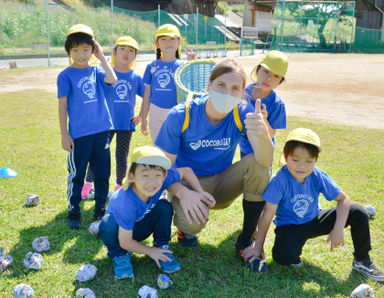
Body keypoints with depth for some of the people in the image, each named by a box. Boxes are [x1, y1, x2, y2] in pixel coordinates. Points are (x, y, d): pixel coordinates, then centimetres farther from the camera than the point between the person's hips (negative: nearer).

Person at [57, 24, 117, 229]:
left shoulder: (95, 71, 8)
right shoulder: (65, 76, -3)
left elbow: (112, 79, -12)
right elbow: (62, 106, -4)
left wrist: (101, 56, -5)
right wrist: (64, 134, -7)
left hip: (101, 130, 4)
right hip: (79, 133, -4)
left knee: (103, 172, 11)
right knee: (76, 174, 3)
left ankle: (100, 208, 26)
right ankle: (74, 212, 18)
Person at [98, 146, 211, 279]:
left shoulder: (162, 179, -29)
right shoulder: (127, 203, -40)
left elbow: (186, 171, -10)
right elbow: (125, 242, -30)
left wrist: (200, 193, -17)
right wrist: (150, 251, -17)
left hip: (141, 227, 4)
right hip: (120, 230, -4)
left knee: (164, 207, -20)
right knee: (108, 224, -36)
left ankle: (162, 247, 0)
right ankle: (119, 255, -6)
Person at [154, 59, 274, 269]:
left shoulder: (242, 113, -16)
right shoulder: (181, 116, -19)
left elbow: (265, 160, -30)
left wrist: (262, 134, -53)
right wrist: (183, 193, -35)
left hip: (222, 184, 3)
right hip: (189, 183, -2)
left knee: (257, 164, -25)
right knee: (193, 220, -35)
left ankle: (246, 240, -10)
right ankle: (185, 227, 7)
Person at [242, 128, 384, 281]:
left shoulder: (318, 176, -15)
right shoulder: (279, 181, -26)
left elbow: (344, 199, -8)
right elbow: (268, 215, -22)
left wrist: (338, 229, -21)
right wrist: (258, 246, -17)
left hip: (314, 221, 4)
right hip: (290, 227, -4)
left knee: (358, 212, -12)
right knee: (283, 256, -36)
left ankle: (362, 261, 10)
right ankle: (296, 246, 4)